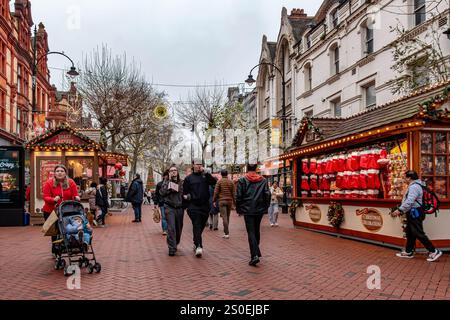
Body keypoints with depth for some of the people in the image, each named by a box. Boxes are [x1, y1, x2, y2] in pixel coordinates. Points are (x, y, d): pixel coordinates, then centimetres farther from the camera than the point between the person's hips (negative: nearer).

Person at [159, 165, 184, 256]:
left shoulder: (182, 182, 10)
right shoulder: (166, 182, 6)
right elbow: (161, 192, -8)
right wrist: (168, 183, -9)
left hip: (179, 208, 3)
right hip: (169, 207, -3)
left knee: (179, 228, 10)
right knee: (171, 228, -13)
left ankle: (175, 244, 34)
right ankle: (172, 248, -9)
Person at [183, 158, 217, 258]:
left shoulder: (205, 176, 10)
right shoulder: (188, 178, 8)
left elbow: (214, 182, -9)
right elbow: (185, 192, 11)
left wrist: (205, 173, -14)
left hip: (205, 205, 3)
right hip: (194, 205, -3)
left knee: (201, 225, 12)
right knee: (196, 225, -14)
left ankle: (196, 243, 30)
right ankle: (198, 246, -21)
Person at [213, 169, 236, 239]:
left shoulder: (219, 181, -3)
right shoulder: (231, 182, 4)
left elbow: (216, 192, -6)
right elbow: (233, 193, 5)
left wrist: (214, 200, 2)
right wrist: (234, 202, 12)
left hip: (222, 201, -3)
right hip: (229, 201, 3)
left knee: (224, 217, -5)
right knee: (227, 217, 13)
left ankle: (227, 233, -11)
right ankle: (225, 231, 22)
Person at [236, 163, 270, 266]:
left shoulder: (242, 180, -3)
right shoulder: (263, 180, 4)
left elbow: (238, 196, -5)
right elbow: (267, 195, 0)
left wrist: (239, 209, 5)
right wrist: (265, 207, 9)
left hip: (248, 210, -3)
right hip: (260, 210, 4)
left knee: (251, 232, -4)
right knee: (256, 231, 19)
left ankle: (255, 255, -17)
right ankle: (256, 251, 31)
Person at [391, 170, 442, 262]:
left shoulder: (414, 187, -18)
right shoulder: (413, 186, 17)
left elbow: (409, 201, -29)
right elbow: (409, 200, 19)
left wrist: (400, 210, -26)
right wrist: (401, 210, 16)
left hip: (415, 213, -11)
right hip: (413, 213, 11)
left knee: (418, 233, -8)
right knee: (410, 233, 14)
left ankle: (434, 251, -2)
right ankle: (408, 252, 21)